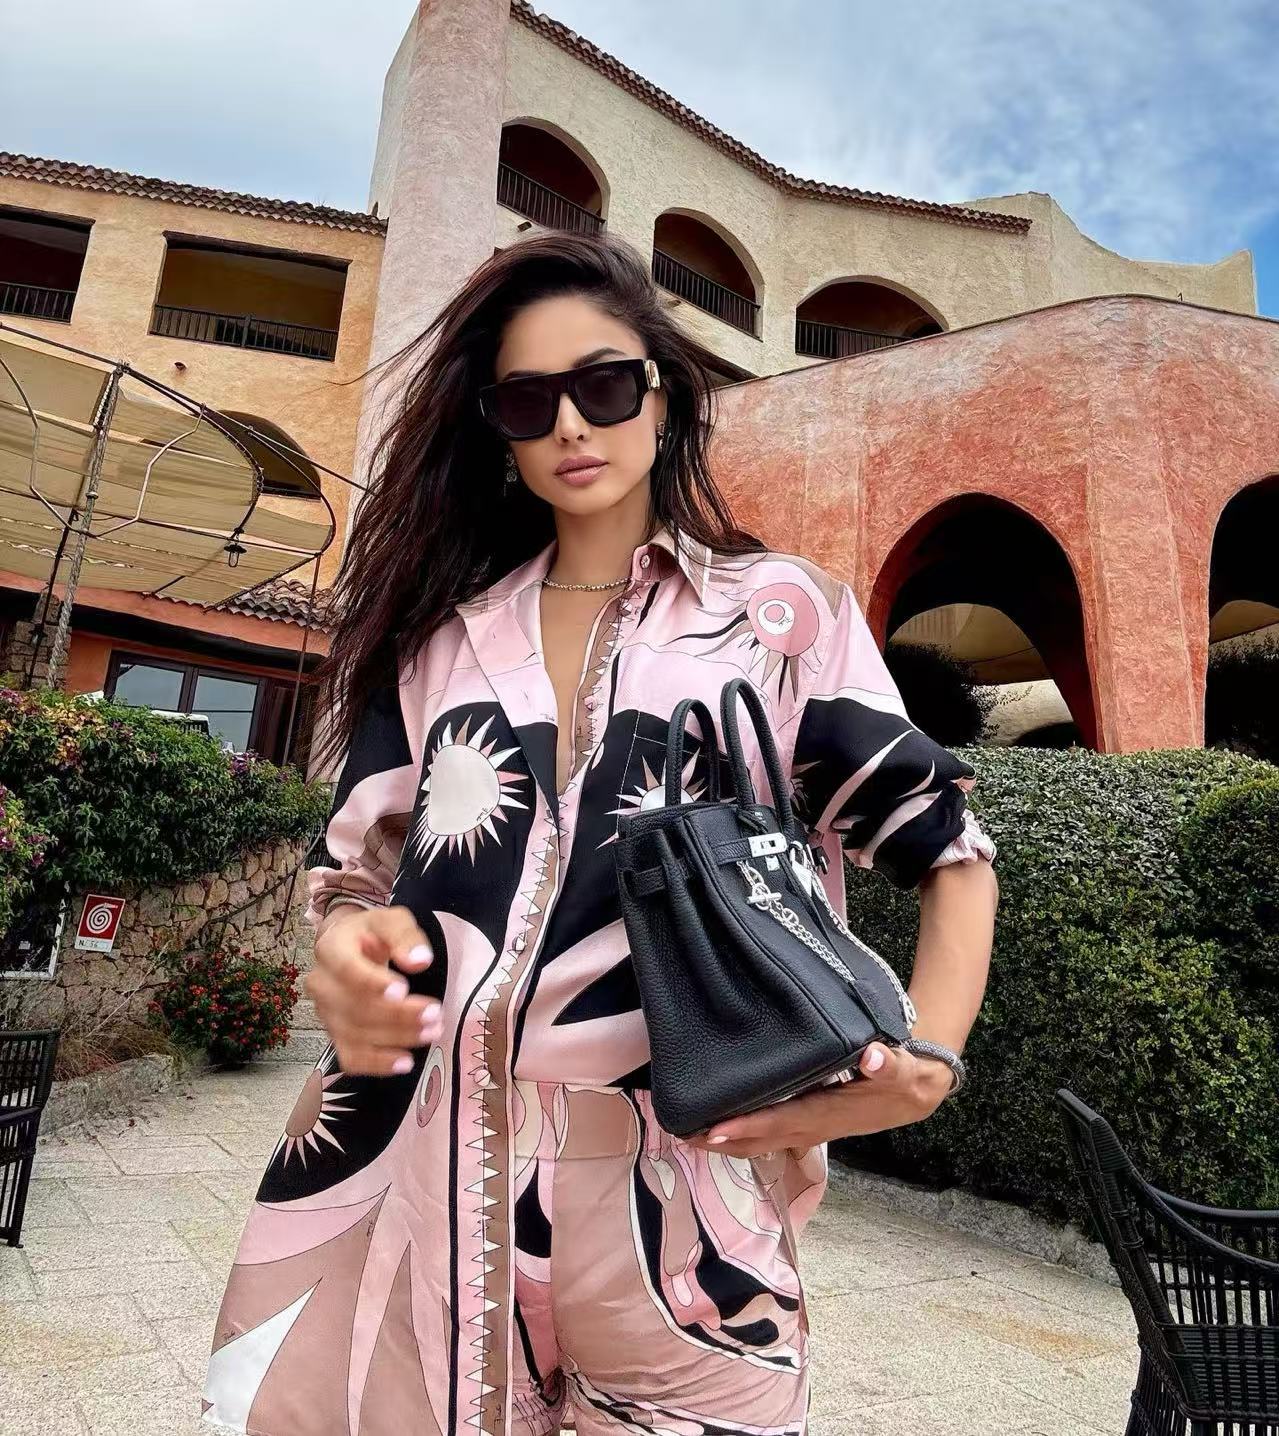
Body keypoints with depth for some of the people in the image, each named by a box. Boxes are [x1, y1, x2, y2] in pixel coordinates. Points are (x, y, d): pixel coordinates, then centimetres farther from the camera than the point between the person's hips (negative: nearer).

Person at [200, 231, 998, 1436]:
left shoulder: (781, 611, 1)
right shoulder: (443, 629, 10)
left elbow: (946, 847, 2)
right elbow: (362, 855, 10)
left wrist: (927, 1060, -14)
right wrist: (346, 950, -12)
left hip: (668, 1181, -2)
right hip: (400, 1156, 3)